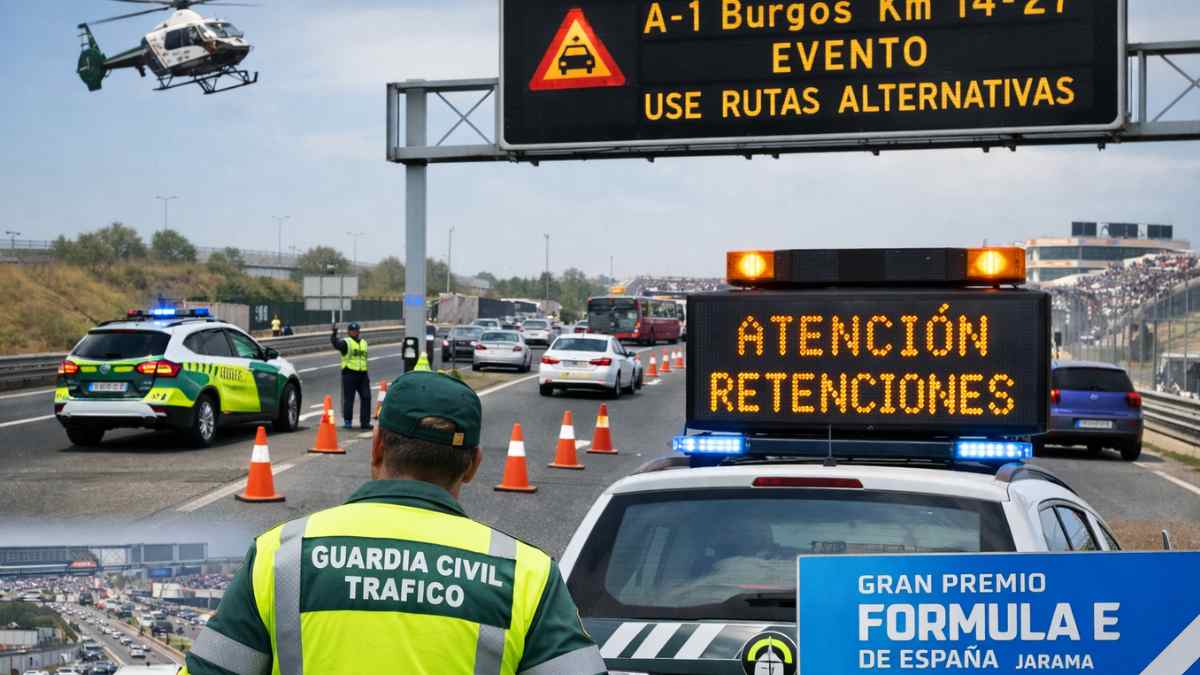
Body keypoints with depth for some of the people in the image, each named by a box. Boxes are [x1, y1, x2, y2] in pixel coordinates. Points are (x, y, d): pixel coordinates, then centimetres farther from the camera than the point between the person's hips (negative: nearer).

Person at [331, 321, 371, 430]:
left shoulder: (363, 343, 19)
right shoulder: (346, 342, -2)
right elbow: (336, 344, -23)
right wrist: (334, 333, -40)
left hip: (362, 374, 5)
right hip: (349, 373, -5)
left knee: (366, 398, 0)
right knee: (348, 398, 0)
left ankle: (365, 422, 4)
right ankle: (347, 420, 14)